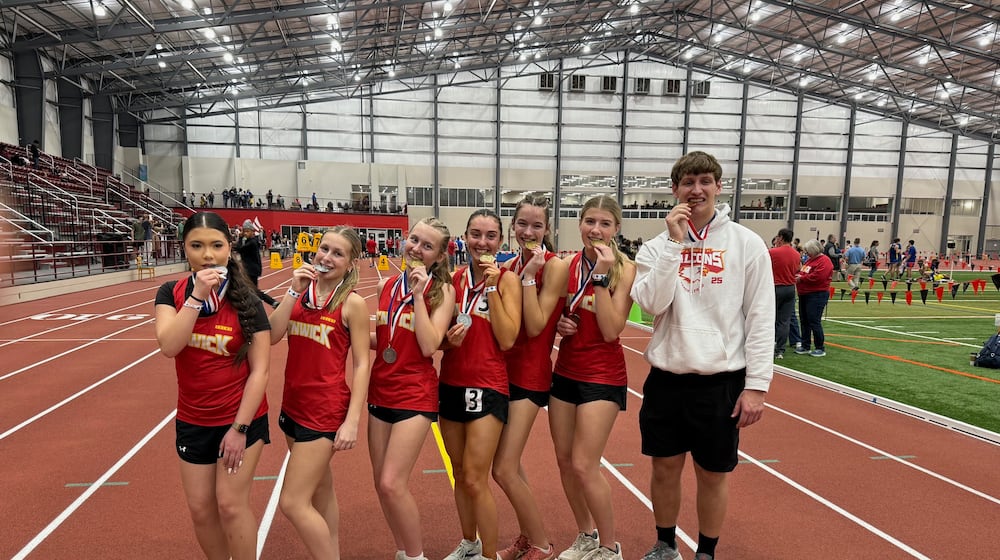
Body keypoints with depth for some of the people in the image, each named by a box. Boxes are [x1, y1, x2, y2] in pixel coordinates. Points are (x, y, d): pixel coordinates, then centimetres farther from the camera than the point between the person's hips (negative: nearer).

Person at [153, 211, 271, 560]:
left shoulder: (246, 302, -13)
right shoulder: (171, 293, -6)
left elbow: (260, 371, -13)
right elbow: (168, 346, -23)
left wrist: (239, 428, -15)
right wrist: (197, 296, -28)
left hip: (241, 418, -3)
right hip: (193, 421, 4)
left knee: (230, 504, 1)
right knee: (200, 508, 12)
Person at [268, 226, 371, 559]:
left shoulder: (353, 303, -11)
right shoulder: (302, 291, 4)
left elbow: (361, 364, -12)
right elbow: (272, 336, -7)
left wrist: (352, 421, -16)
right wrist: (293, 291, -15)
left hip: (326, 410, -6)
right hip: (294, 405, 7)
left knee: (293, 503, -5)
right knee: (321, 492, 20)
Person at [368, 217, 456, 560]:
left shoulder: (443, 291, -9)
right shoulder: (387, 285, 6)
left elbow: (429, 346, -19)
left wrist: (418, 295, -20)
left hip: (415, 396, -6)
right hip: (380, 391, 6)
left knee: (393, 484, -10)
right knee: (382, 484, 11)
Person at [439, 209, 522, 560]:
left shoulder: (507, 280, -7)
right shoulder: (454, 278, 5)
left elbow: (507, 340, -16)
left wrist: (491, 287, -18)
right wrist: (449, 339, -11)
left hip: (488, 386, -5)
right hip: (451, 383, 5)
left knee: (475, 479, -6)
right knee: (459, 473, 16)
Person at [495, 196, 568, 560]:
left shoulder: (555, 266, -13)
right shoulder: (508, 265, 6)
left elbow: (535, 327, -20)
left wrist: (529, 275, -21)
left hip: (530, 374, -7)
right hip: (504, 368, 7)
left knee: (504, 470, -5)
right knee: (510, 464, 15)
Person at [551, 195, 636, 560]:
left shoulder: (625, 270, -11)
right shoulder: (566, 264, 2)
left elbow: (611, 331, -20)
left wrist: (602, 276, -23)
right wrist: (557, 324, -7)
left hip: (603, 377, -5)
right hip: (565, 371, 6)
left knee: (585, 466, -5)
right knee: (564, 460, 12)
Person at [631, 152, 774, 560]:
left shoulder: (746, 243, -2)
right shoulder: (657, 245, 3)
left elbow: (762, 319, -4)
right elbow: (651, 304, -13)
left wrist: (757, 384, -8)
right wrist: (675, 242, -16)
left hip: (722, 380, -2)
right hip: (666, 378, 2)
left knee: (713, 474, 11)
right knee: (665, 468, 14)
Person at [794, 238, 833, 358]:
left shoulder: (824, 261, -13)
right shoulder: (810, 260, 16)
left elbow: (817, 277, -23)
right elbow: (803, 273, 25)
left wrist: (801, 278, -14)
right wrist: (798, 275, 3)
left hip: (817, 295, -9)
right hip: (804, 295, 9)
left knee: (814, 322, -7)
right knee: (804, 321, 12)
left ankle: (820, 348, 3)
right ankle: (805, 346, 21)